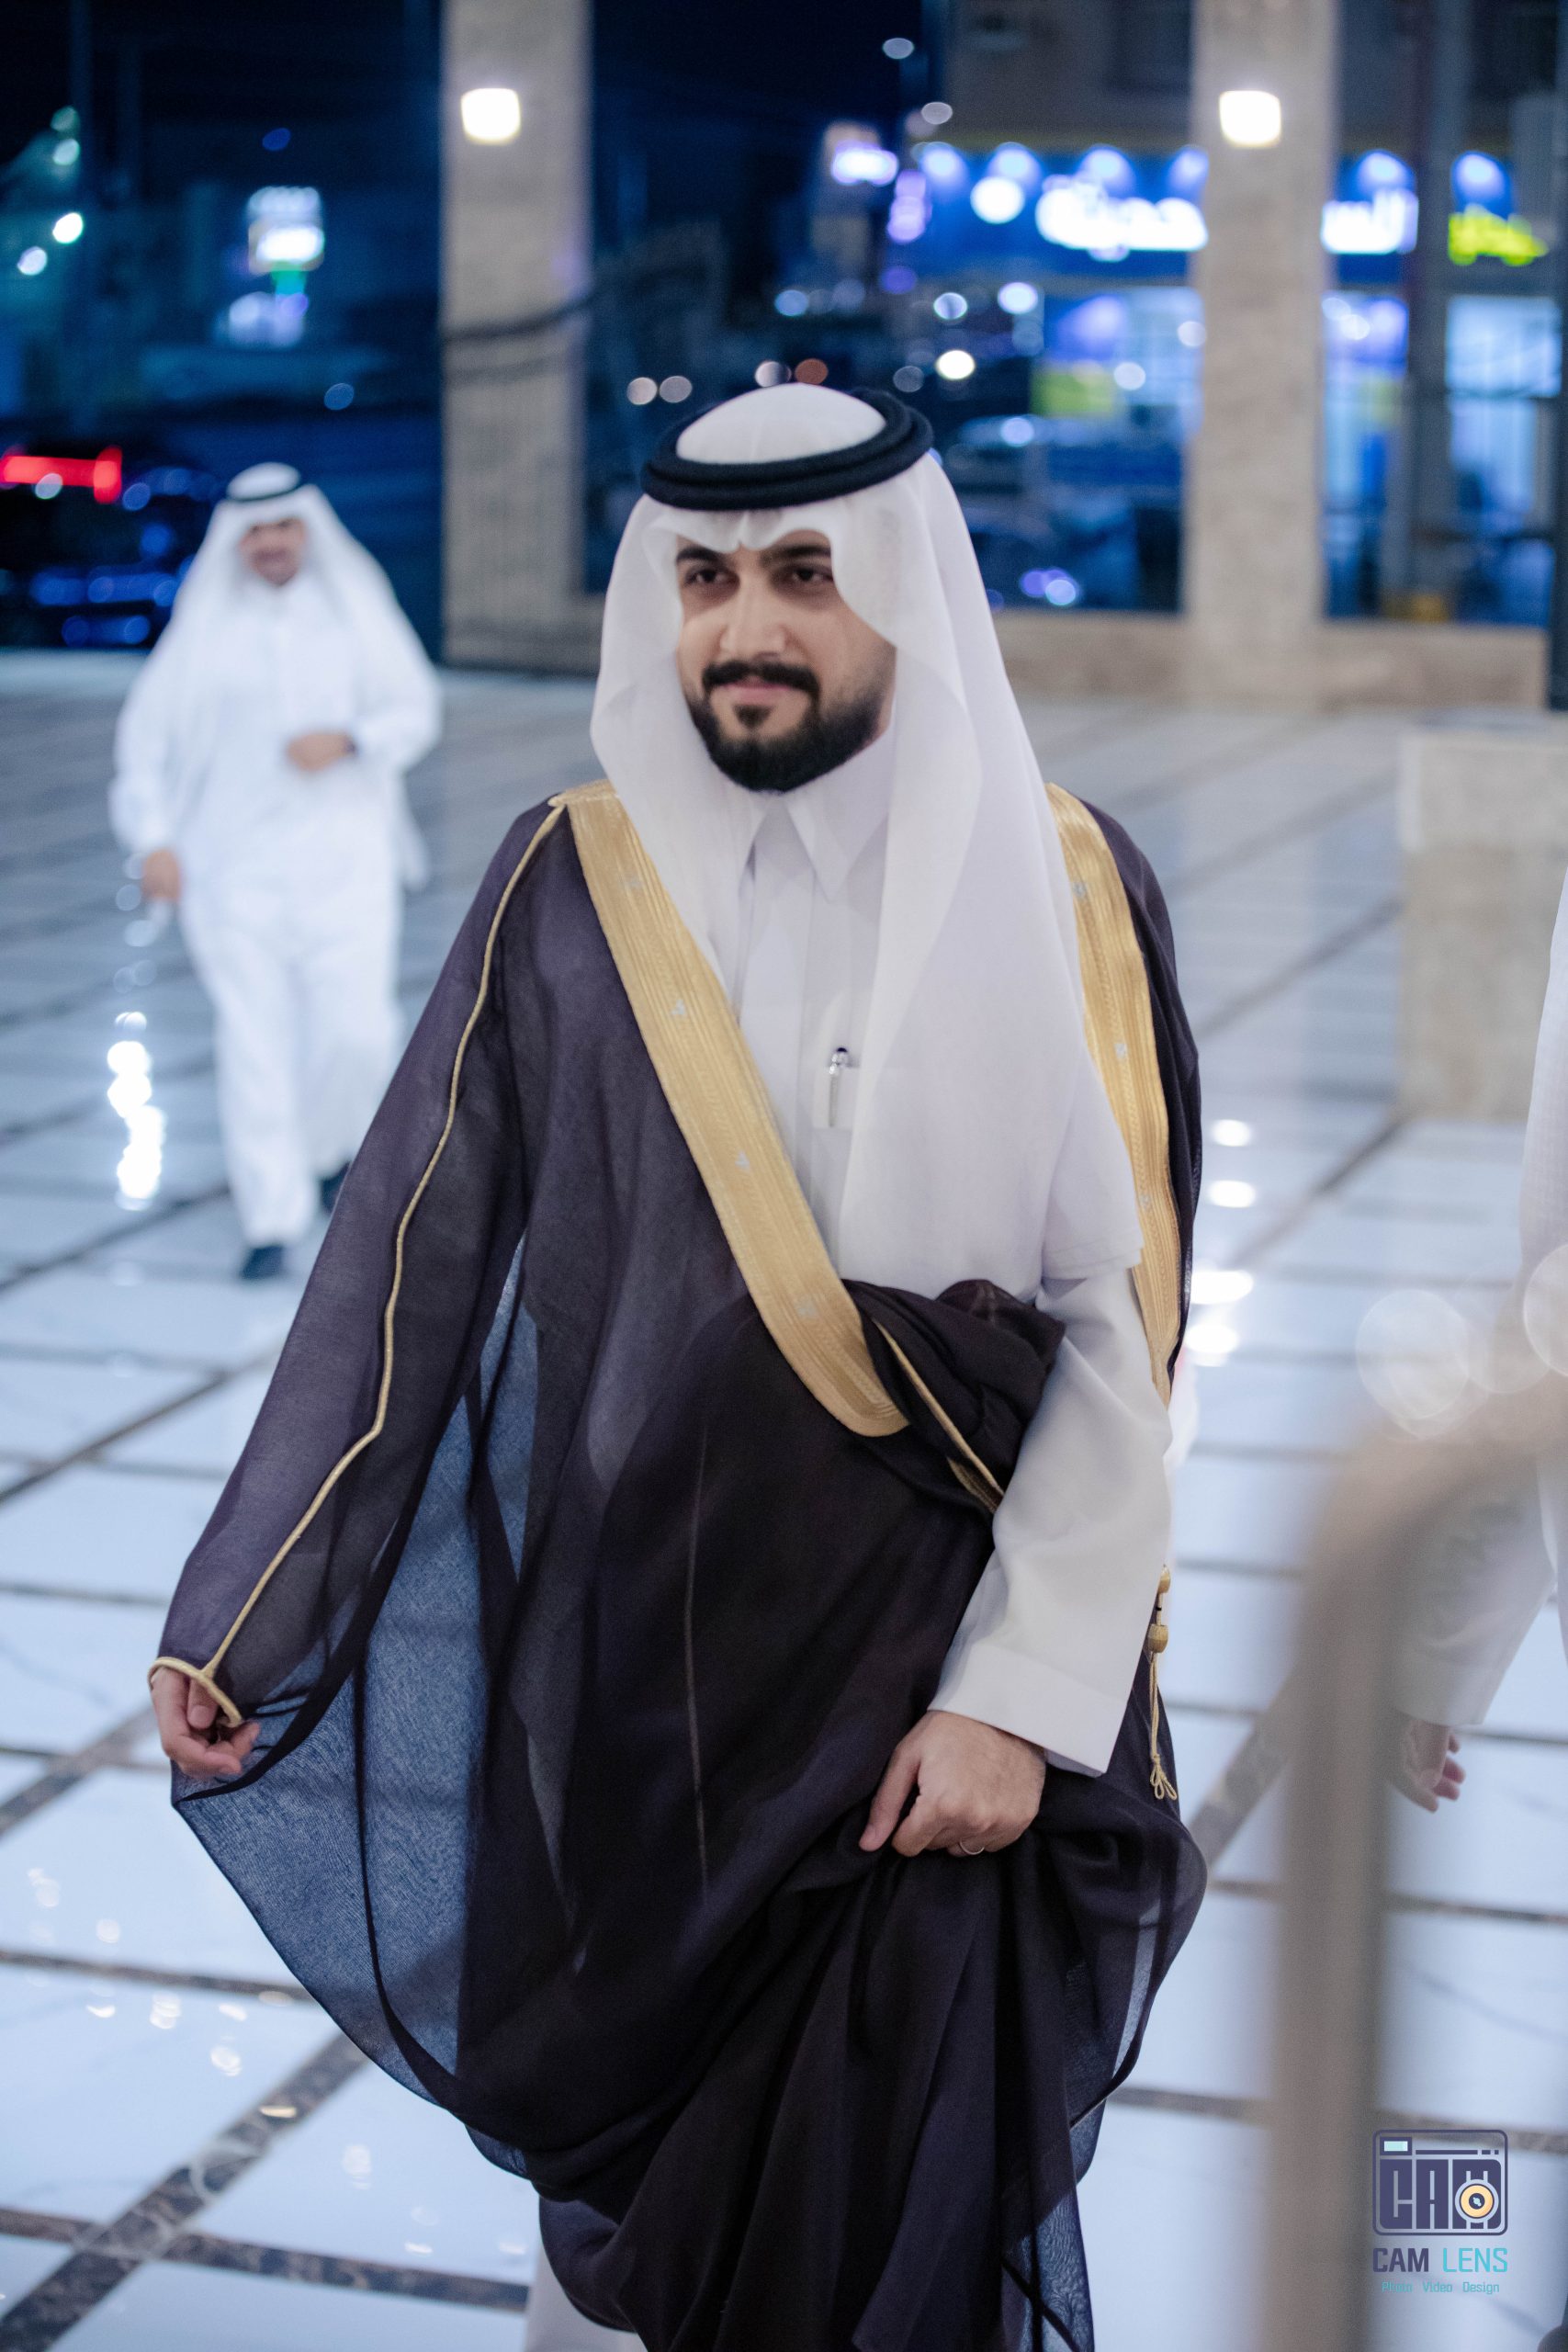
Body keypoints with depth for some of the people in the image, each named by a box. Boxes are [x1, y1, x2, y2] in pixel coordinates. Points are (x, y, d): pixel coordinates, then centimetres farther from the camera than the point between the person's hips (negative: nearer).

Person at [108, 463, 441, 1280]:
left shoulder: (357, 609, 7)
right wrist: (153, 838, -3)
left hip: (344, 852, 0)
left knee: (355, 1027, -6)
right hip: (234, 857, 0)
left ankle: (327, 1147, 26)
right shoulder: (203, 625, 6)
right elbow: (147, 734, 7)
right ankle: (270, 1221, -4)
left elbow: (417, 711, 6)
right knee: (252, 1036, -7)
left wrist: (346, 739, -13)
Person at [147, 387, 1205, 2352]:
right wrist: (236, 1616, -3)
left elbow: (1122, 1331, -5)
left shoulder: (1065, 896, -3)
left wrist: (1020, 1695, -11)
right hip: (634, 1663, 1)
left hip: (946, 1686, -1)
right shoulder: (578, 888, -2)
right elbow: (408, 1265, -1)